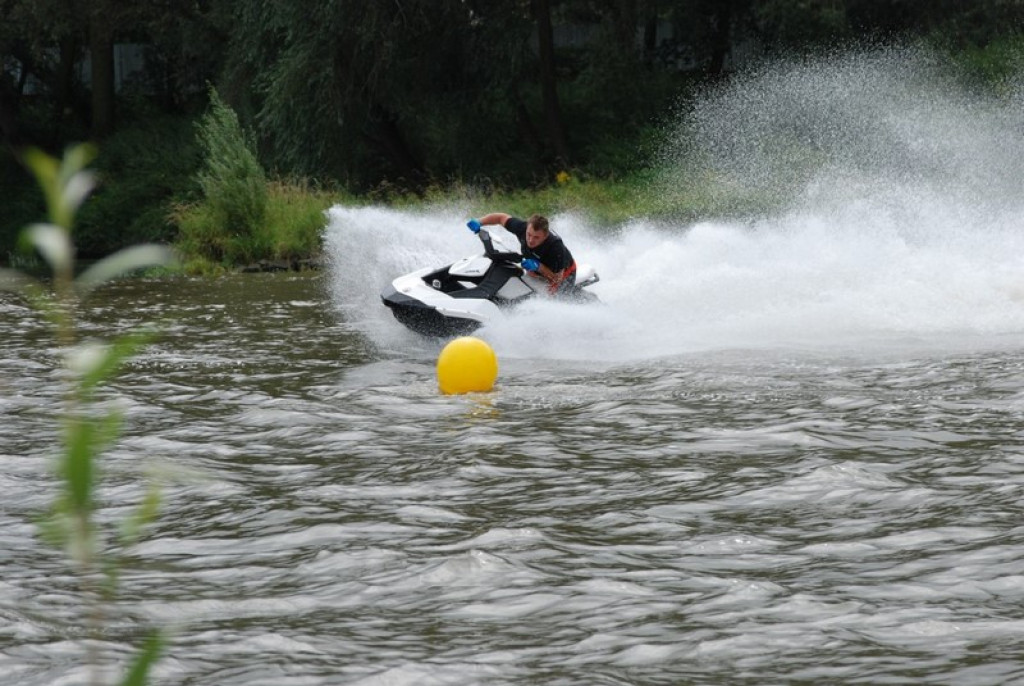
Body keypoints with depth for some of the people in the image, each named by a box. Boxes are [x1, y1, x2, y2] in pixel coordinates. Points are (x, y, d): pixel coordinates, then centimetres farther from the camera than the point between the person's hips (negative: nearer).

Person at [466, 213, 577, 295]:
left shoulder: (556, 247, -40)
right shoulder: (522, 227, -29)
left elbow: (557, 278, -33)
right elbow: (502, 217, -10)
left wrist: (538, 267, -45)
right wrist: (479, 222, -23)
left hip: (564, 273, -5)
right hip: (536, 272, 5)